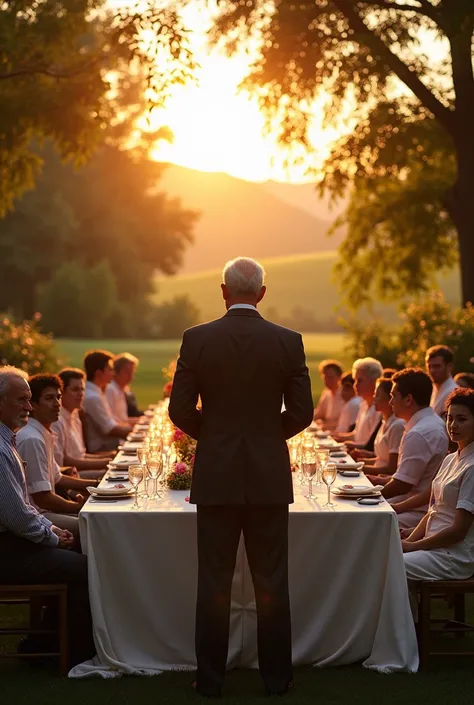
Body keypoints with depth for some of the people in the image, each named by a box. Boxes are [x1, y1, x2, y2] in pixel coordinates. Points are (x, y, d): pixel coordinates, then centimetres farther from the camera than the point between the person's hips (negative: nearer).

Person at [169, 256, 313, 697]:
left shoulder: (197, 339, -5)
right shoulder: (288, 342, -3)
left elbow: (181, 410, -4)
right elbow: (301, 412, -2)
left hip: (216, 475, 0)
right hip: (269, 476, 1)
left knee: (214, 581, 7)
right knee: (272, 582, 9)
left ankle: (210, 678, 14)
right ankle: (276, 677, 16)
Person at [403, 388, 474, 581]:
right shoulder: (450, 460, 14)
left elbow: (458, 530, -17)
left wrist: (412, 546, -10)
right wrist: (408, 541, 1)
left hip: (456, 557, -9)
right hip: (436, 548, 9)